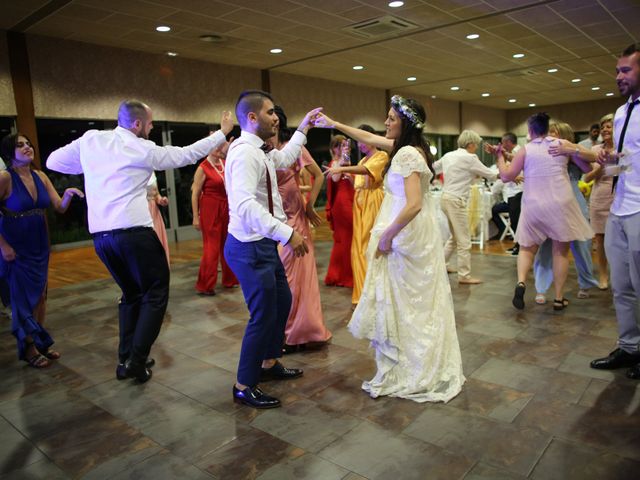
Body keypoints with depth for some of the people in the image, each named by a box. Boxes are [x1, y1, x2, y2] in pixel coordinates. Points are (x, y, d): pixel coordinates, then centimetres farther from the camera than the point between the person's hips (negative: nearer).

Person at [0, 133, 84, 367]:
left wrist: (68, 194, -17)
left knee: (40, 294, 11)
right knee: (23, 297, 2)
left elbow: (60, 207, 4)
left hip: (39, 245, 6)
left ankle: (40, 344, 25)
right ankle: (29, 349, 16)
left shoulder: (40, 176, 3)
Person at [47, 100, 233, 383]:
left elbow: (53, 162, 20)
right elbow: (187, 154, 7)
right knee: (156, 293, 7)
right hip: (134, 232, -6)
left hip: (100, 235, 6)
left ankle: (125, 360, 22)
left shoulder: (90, 140, 10)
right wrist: (222, 133, 17)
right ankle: (137, 360, -1)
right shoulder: (143, 149, -2)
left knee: (131, 294, 21)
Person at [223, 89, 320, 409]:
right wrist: (287, 234, -36)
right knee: (263, 315, -1)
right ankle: (244, 386, 18)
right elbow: (245, 205, -33)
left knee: (282, 301, 21)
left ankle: (269, 364, 41)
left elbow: (284, 159, 33)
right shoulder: (245, 152, -20)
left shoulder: (258, 151, 10)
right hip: (251, 247, -10)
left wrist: (302, 129, 33)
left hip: (264, 244, 10)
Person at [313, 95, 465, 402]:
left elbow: (413, 205, -26)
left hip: (406, 237, -9)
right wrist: (334, 124, 25)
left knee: (400, 304, 2)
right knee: (419, 304, 16)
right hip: (419, 235, 9)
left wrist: (387, 237, -16)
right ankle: (430, 370, 31)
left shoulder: (407, 154, -18)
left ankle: (401, 375, 17)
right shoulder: (409, 147, 9)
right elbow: (370, 139, 22)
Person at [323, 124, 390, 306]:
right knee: (360, 247, 4)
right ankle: (364, 292, 11)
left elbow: (367, 170, -22)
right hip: (359, 205, 7)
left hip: (373, 204, -7)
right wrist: (347, 176, 3)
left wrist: (343, 168, -31)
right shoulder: (362, 161, 21)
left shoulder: (382, 156, -2)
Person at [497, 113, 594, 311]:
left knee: (527, 247, 14)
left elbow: (506, 176, 1)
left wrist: (500, 157, 15)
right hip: (560, 204, 0)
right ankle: (559, 298, 12)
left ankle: (521, 282, -11)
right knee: (560, 251, 8)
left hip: (534, 205, 0)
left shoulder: (525, 150, -1)